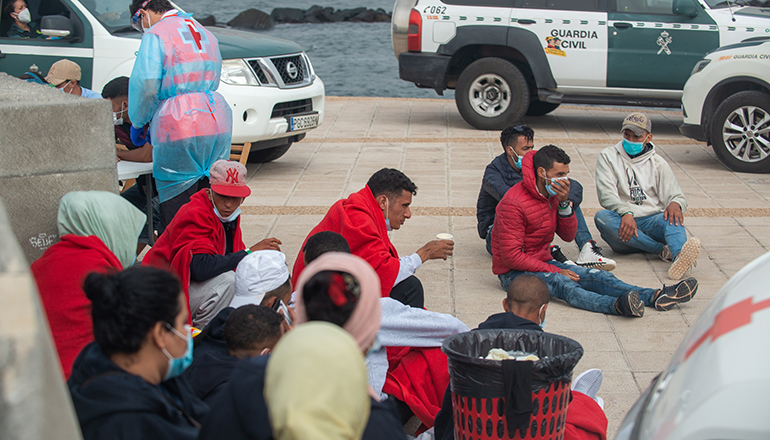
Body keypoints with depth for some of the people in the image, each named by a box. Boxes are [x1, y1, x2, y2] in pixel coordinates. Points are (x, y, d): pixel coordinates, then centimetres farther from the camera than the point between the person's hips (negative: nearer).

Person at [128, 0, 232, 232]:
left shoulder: (156, 35, -3)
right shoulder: (206, 35, 21)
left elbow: (145, 86, -11)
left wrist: (138, 123, 6)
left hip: (180, 127, -7)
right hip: (218, 123, 7)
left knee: (174, 217, 0)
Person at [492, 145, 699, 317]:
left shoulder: (552, 194, 6)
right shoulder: (513, 204, -21)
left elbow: (568, 236, 6)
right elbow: (511, 256, -23)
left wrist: (564, 203, -12)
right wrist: (554, 270, -22)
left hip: (543, 262, 9)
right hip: (514, 272, -9)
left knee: (598, 277, -11)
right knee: (562, 283, -36)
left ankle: (656, 296, -28)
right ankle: (616, 305, -61)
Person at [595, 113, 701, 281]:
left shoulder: (658, 163, 16)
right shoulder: (608, 156, 10)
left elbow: (677, 196, 11)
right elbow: (606, 194, -5)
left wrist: (675, 203, -17)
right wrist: (626, 213, -26)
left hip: (652, 221, 1)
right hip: (623, 223, -1)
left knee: (672, 217, -31)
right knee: (602, 217, -33)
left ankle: (679, 256, -65)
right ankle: (665, 251, -38)